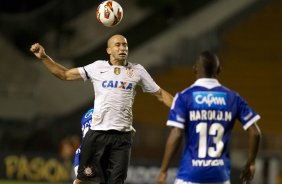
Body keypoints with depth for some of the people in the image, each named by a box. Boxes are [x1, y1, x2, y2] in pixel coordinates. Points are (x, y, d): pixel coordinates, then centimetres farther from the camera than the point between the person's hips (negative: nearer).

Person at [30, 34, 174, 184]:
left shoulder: (137, 71, 8)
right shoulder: (97, 67, 5)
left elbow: (160, 94, 14)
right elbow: (64, 74, 8)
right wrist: (44, 57, -2)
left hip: (123, 136, 1)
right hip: (97, 132, -1)